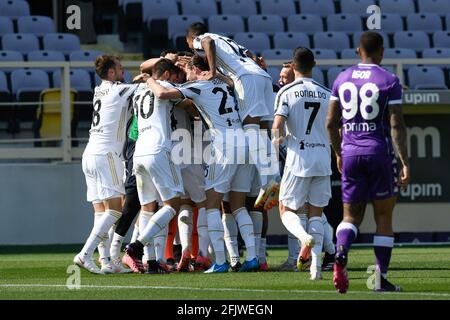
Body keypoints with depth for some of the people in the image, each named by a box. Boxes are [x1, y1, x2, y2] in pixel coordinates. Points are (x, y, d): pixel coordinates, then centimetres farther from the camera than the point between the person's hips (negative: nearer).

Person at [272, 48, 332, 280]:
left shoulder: (286, 92, -4)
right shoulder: (326, 94, 8)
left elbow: (277, 125, -13)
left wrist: (277, 138, 8)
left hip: (299, 158, -3)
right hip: (323, 157, 3)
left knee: (287, 209, 8)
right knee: (315, 212, 10)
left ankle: (304, 237, -24)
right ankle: (316, 264, -3)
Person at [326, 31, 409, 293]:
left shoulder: (342, 80, 6)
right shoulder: (389, 81, -6)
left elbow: (331, 123, 9)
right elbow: (397, 126, -11)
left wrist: (339, 153, 24)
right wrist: (405, 163, -9)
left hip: (351, 153, 3)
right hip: (380, 151, -3)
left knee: (351, 216, 9)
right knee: (384, 217, 9)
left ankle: (341, 254, -23)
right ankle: (382, 278, 8)